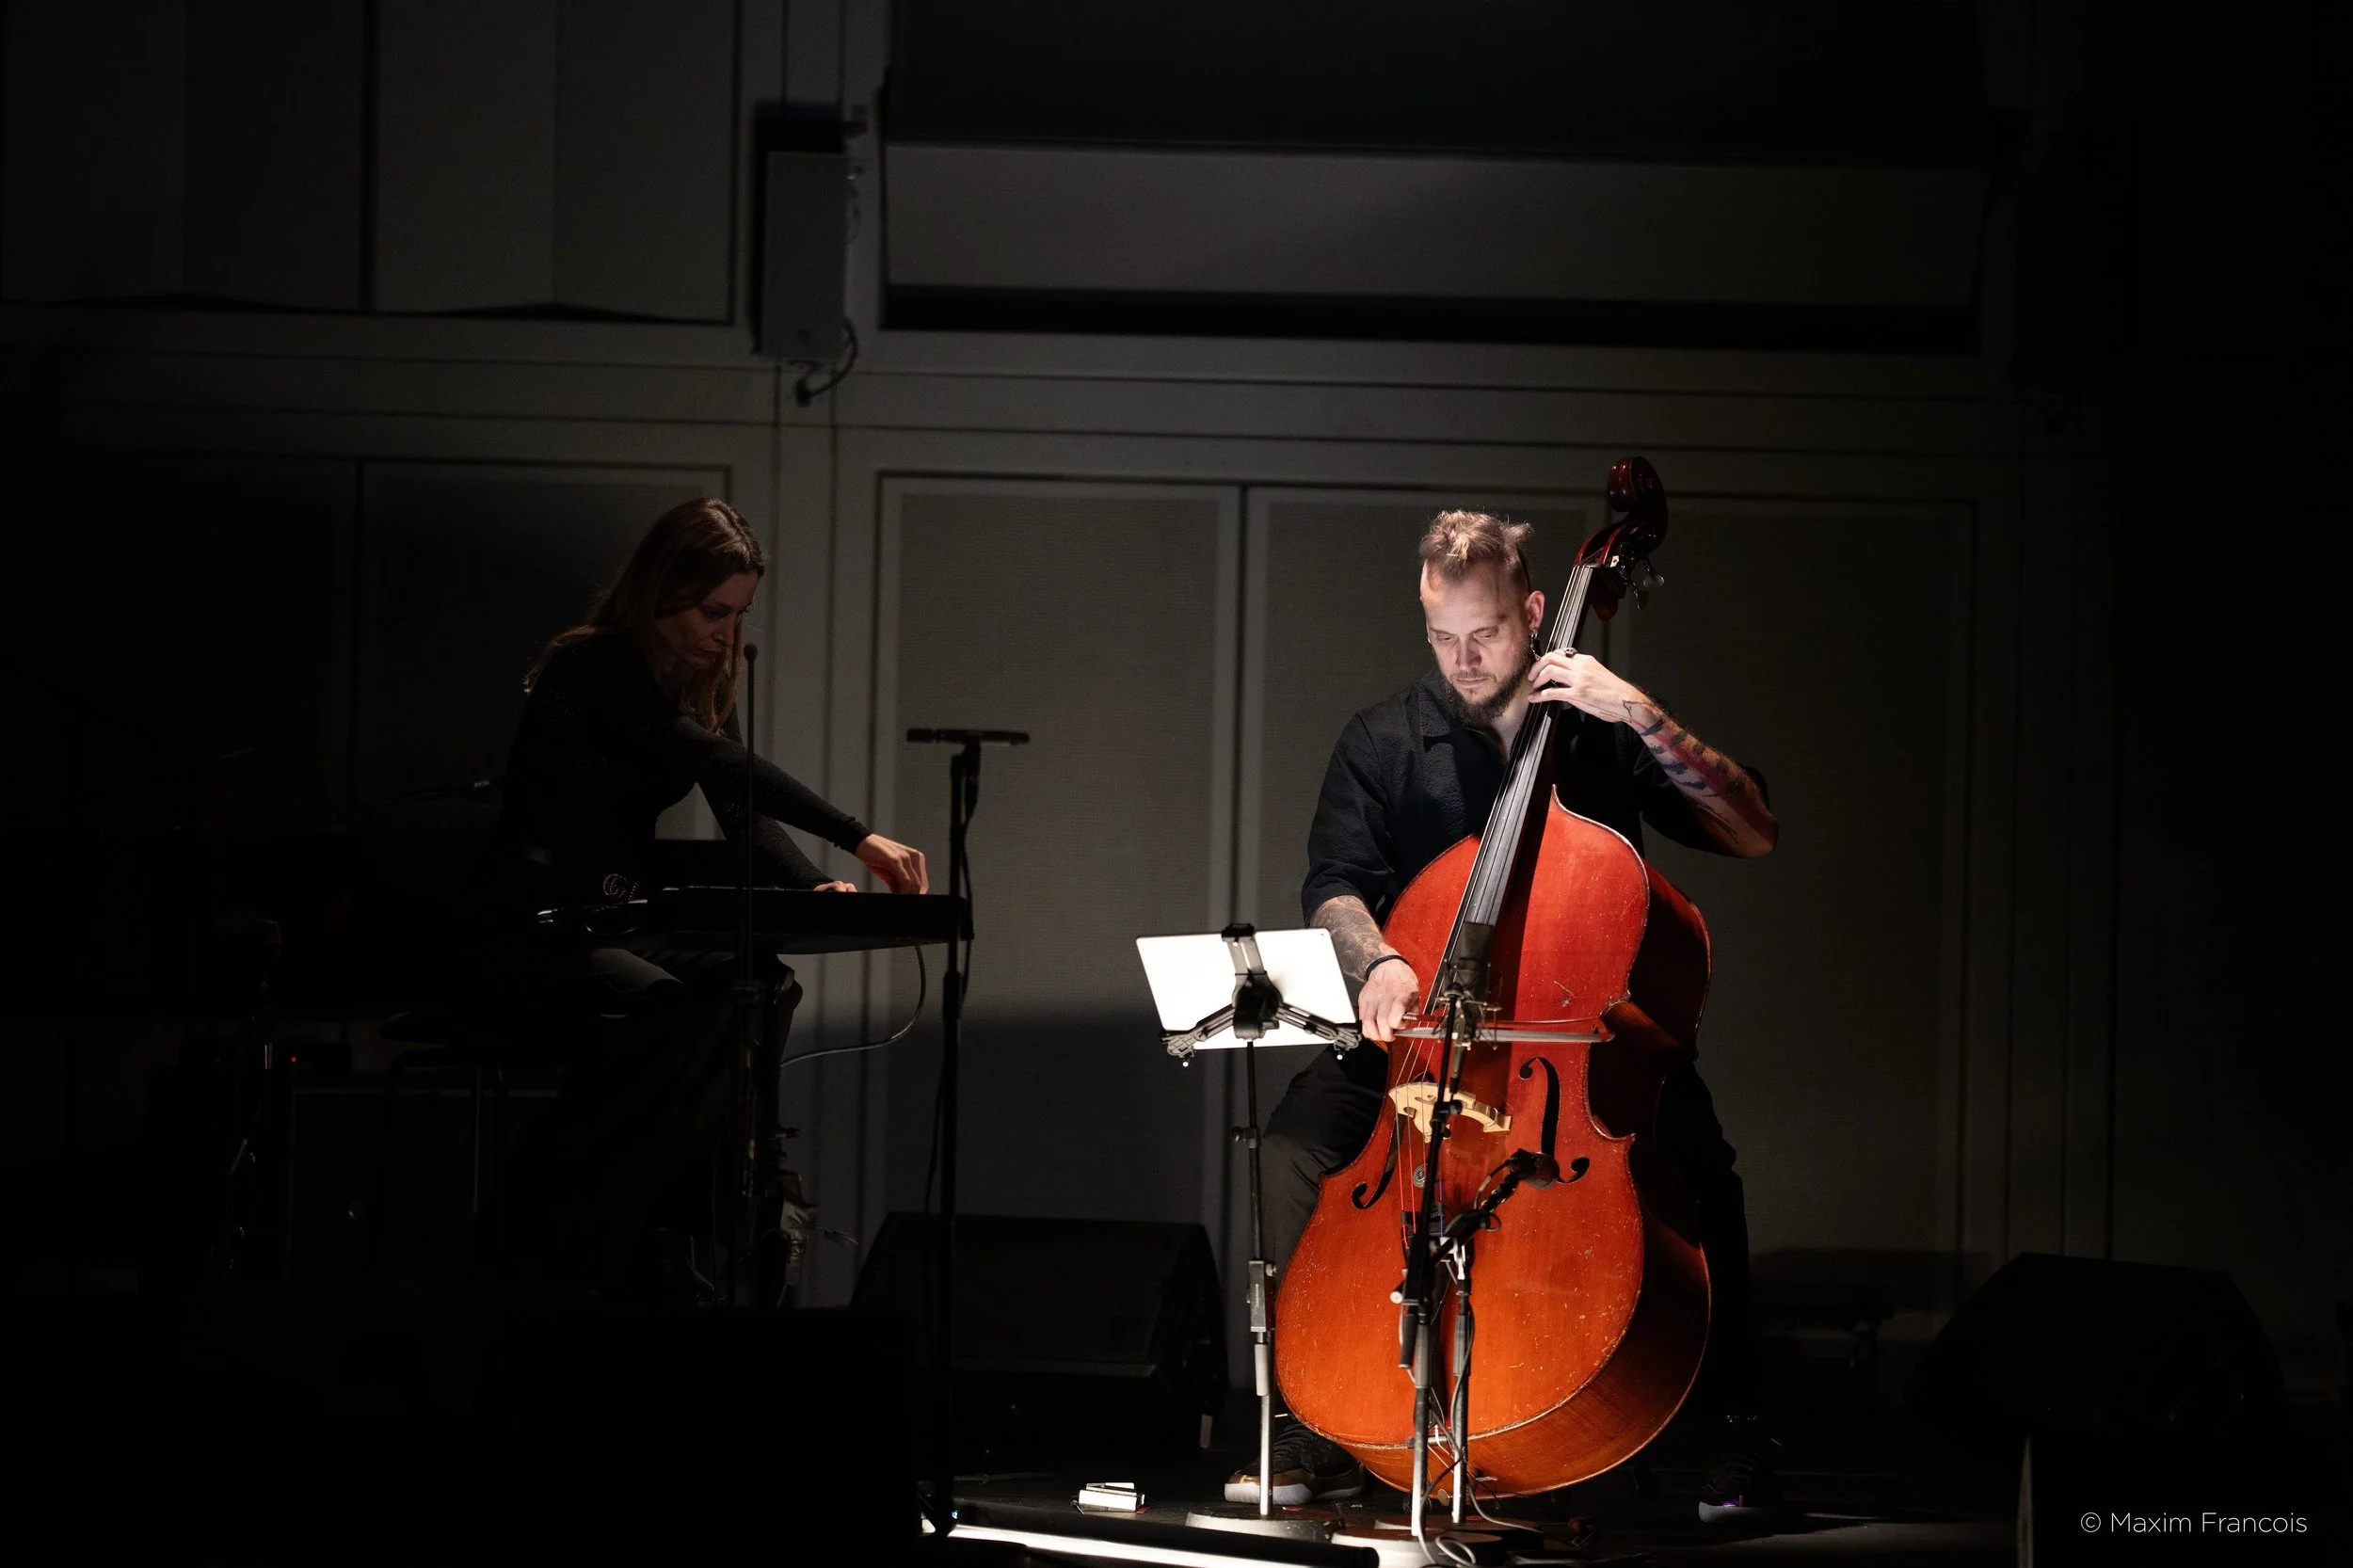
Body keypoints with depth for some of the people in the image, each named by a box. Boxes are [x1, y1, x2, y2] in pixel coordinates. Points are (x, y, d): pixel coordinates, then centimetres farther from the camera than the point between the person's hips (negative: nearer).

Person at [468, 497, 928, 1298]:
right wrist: (859, 838, -35)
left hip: (616, 926, 8)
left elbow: (744, 814, 1)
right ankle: (563, 1229, -19)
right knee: (676, 1012, -32)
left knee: (761, 986, -16)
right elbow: (720, 769, -28)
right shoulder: (591, 670, -16)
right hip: (528, 938, -8)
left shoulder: (696, 685, 12)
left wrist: (815, 888, -21)